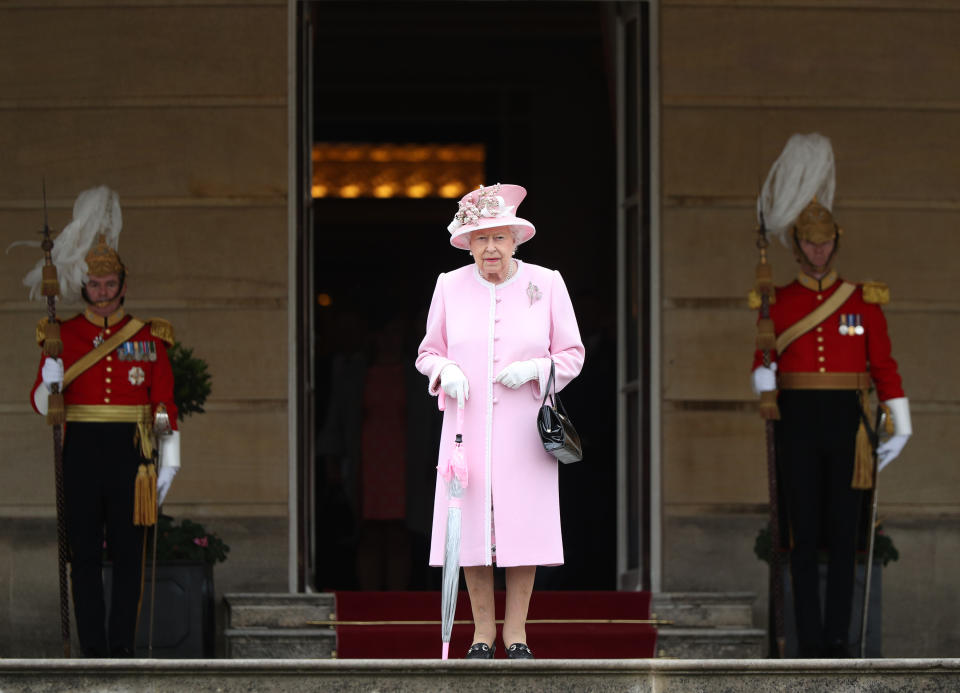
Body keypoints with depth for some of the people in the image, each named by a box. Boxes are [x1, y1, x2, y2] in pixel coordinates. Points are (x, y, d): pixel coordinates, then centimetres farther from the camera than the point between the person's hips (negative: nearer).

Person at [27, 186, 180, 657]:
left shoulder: (148, 337, 6)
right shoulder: (64, 335, 6)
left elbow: (165, 403, 6)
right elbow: (41, 402, 4)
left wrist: (169, 461, 0)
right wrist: (50, 385, -20)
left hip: (131, 450, 0)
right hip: (82, 449, 0)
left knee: (129, 553, 0)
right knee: (84, 552, 0)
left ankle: (122, 645, 6)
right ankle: (93, 649, 4)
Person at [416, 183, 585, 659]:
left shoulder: (546, 284, 3)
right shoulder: (450, 286, 6)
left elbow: (572, 354, 8)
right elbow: (428, 353, 15)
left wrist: (534, 369, -11)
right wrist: (446, 371, -8)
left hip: (524, 429, -1)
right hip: (467, 426, 1)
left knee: (524, 526, -3)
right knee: (470, 528, -2)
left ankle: (516, 634, 7)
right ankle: (482, 634, 8)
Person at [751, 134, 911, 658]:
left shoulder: (863, 301, 6)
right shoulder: (778, 304, 6)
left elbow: (884, 368, 6)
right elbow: (764, 362, 6)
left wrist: (901, 429, 1)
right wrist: (764, 388, -17)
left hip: (846, 424, 0)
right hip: (798, 424, 0)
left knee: (843, 534, 0)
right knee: (804, 534, -2)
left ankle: (838, 639, 6)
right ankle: (810, 642, 2)